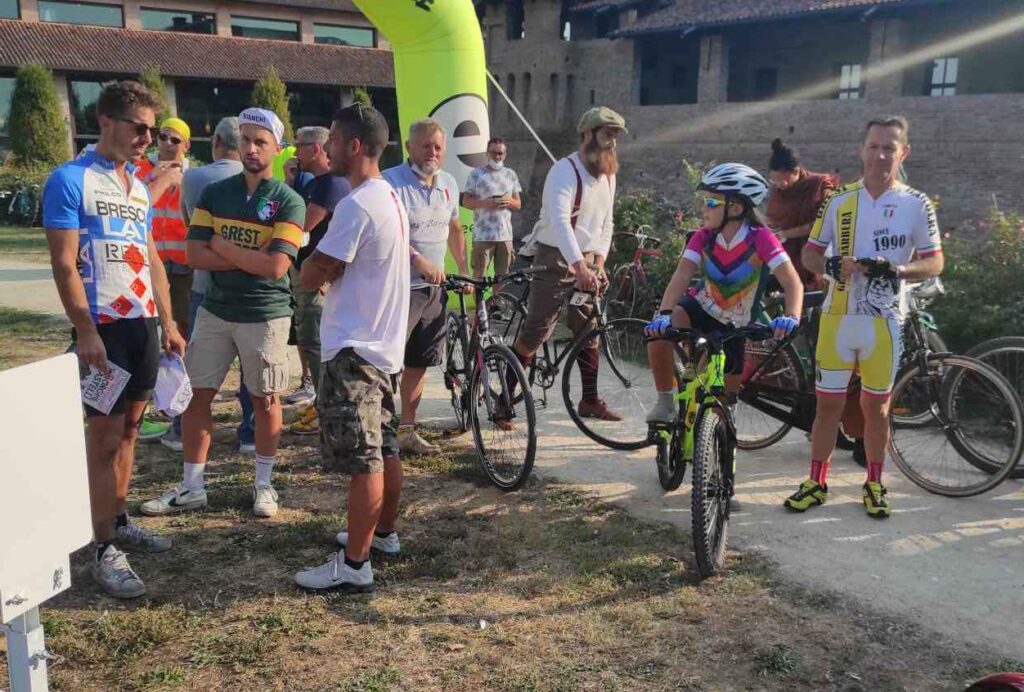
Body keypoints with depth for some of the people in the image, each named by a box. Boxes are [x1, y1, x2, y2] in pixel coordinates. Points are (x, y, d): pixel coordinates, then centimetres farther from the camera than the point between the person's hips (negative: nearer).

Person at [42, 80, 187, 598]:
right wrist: (85, 332, -20)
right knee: (105, 433, -4)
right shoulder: (70, 180, -9)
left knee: (129, 426, 13)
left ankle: (119, 521, 26)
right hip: (102, 326, -7)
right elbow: (64, 264, -14)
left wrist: (168, 323, 13)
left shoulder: (139, 187, 13)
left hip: (143, 323, 7)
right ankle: (104, 551, 4)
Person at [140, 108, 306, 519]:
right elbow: (195, 256, -4)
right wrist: (250, 258, -14)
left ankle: (263, 485, 23)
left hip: (265, 315, -3)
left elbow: (275, 267, -18)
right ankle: (191, 488, 18)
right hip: (214, 311, 4)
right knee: (196, 394, 6)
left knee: (265, 400, 7)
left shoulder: (288, 202, -7)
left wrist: (223, 246, -9)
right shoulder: (214, 193, 4)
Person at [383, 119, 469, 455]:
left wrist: (464, 271, 19)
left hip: (434, 288, 7)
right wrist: (418, 259, -31)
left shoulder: (449, 184, 13)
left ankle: (406, 431, 23)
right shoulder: (391, 181, -10)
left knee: (420, 363, 13)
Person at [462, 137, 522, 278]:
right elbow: (465, 201, 1)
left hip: (505, 235, 4)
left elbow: (518, 204, 15)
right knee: (479, 276, -6)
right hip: (483, 235, -3)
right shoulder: (477, 174, 2)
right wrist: (484, 203, -16)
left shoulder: (511, 174, 13)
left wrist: (509, 202, -8)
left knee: (502, 276, 6)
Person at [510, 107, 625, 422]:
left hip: (587, 262, 7)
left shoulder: (608, 175, 11)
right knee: (535, 332, -7)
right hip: (556, 260, -7)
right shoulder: (565, 170, -15)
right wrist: (580, 266, -38)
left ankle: (590, 400, 19)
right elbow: (559, 220, -28)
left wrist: (599, 262, 3)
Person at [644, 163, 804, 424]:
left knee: (727, 392, 4)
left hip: (734, 326, -1)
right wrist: (663, 314, -44)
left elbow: (793, 283, -30)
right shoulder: (703, 238, -15)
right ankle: (665, 402, -12)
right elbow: (680, 277, -26)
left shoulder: (760, 238, -24)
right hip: (701, 307, 1)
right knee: (659, 334, -30)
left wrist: (791, 318, -50)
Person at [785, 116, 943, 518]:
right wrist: (830, 265, -15)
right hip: (838, 317, 1)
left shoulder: (916, 204, 0)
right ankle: (817, 483, 18)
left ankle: (874, 484, 25)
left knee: (876, 406, 9)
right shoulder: (840, 201, 4)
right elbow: (809, 253, 7)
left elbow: (934, 262, 0)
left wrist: (897, 270, -20)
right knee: (828, 403, 6)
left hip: (883, 320, -1)